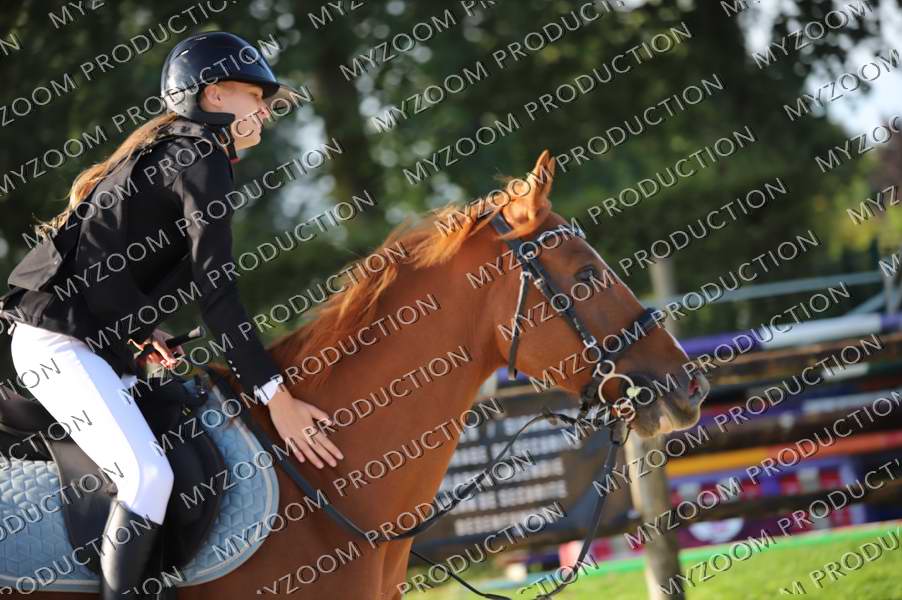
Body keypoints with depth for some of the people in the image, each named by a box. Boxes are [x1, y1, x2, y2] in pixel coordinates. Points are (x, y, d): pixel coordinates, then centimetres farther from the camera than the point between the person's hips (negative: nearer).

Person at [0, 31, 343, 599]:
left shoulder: (170, 151, 20)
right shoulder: (202, 157, -9)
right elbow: (216, 290, -17)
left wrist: (152, 332, 13)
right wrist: (276, 396, -19)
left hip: (92, 341, 11)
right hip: (62, 340, -11)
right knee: (148, 475, -25)